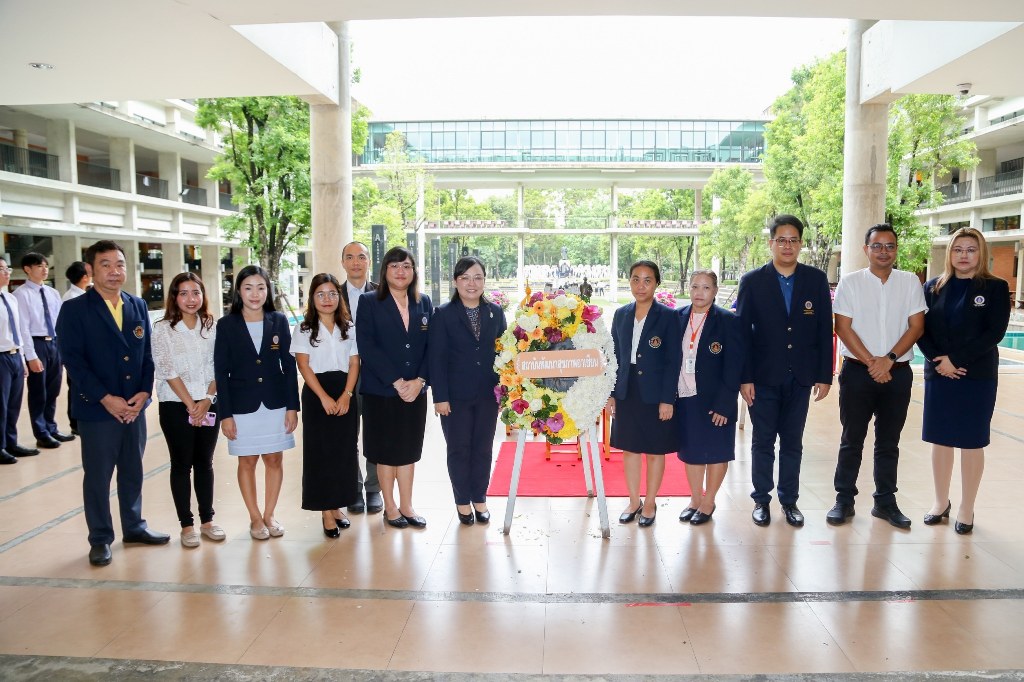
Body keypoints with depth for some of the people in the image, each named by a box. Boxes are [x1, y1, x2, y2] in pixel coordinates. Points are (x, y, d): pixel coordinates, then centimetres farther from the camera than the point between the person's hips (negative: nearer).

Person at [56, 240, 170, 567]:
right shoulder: (74, 309, -7)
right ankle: (100, 539, 20)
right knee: (97, 476, 6)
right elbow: (73, 360, -12)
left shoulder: (138, 306, 8)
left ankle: (134, 527, 30)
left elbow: (147, 354, 8)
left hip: (135, 406, 5)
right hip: (96, 408, -4)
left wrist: (143, 393, -5)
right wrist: (106, 399, -17)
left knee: (133, 471, 15)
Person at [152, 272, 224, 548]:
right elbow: (168, 371, -9)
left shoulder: (212, 327, 5)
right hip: (176, 406, -3)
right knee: (182, 464, 5)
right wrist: (190, 405, -11)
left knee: (205, 462, 10)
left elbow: (218, 368, 3)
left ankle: (207, 520, 20)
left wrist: (207, 400, -9)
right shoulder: (163, 329, -4)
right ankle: (186, 524, 15)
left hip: (208, 405, 3)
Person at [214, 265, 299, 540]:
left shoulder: (278, 321, 0)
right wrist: (225, 414, -7)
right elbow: (221, 372, -3)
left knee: (274, 459, 8)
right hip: (242, 406, -1)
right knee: (247, 462, 8)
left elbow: (289, 366, 2)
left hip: (276, 404, 2)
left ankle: (269, 515, 24)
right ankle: (255, 518, 23)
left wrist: (292, 406, -2)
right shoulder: (226, 325, -4)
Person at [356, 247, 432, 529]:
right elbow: (367, 347, -12)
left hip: (415, 390, 3)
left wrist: (419, 380, -10)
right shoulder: (369, 302, -3)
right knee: (386, 450, 7)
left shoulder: (424, 303, 8)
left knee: (409, 449, 11)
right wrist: (396, 382, -17)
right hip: (380, 390, -3)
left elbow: (431, 346, 4)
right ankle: (390, 507, 21)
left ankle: (406, 506, 22)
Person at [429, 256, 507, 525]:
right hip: (456, 395, -2)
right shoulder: (443, 314, -4)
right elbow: (436, 358, -7)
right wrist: (440, 397, -11)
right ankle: (462, 501, 22)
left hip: (488, 394, 3)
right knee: (459, 449, 8)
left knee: (483, 448, 11)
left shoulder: (496, 312, 5)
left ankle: (480, 498, 26)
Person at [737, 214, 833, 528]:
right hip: (764, 377, -1)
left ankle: (789, 500, 25)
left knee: (793, 442, 12)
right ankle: (761, 499, 21)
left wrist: (824, 375, 0)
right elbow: (742, 332, -5)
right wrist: (744, 377, -9)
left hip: (800, 377, 2)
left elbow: (825, 331, 3)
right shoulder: (752, 281, -3)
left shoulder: (816, 280, 2)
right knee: (763, 441, 8)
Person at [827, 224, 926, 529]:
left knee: (889, 442, 11)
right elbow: (843, 328, -6)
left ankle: (885, 501, 22)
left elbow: (916, 326, 0)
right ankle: (844, 500, 15)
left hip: (898, 372, 2)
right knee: (852, 439, 6)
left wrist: (889, 360, -12)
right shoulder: (849, 282, -1)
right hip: (857, 370, -2)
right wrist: (871, 362, -11)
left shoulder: (910, 282, 4)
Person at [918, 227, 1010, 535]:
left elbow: (994, 333, -10)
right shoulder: (933, 287, 7)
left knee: (971, 442, 3)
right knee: (940, 439, 7)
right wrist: (939, 361, -12)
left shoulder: (996, 288, 0)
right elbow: (921, 330, 2)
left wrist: (956, 359, -17)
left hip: (977, 376, -2)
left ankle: (966, 509, 14)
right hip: (938, 374, 3)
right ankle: (941, 501, 21)